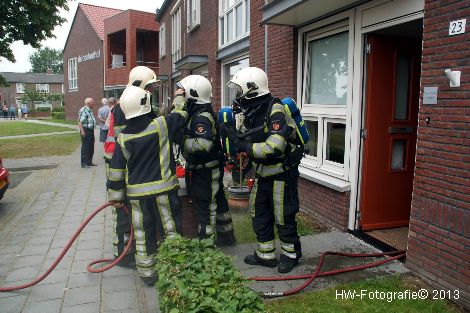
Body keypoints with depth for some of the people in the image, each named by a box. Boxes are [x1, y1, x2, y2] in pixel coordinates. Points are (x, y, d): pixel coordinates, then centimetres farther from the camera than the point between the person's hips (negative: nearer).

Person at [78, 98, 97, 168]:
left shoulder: (90, 110, 17)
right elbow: (80, 122, -20)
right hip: (86, 131, -10)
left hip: (91, 131, 10)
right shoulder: (83, 110, -13)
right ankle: (84, 163, 0)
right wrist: (82, 131, -26)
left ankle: (89, 162, 22)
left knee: (91, 147, 13)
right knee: (85, 147, -5)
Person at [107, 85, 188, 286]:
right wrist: (180, 97, 27)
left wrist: (115, 195, 14)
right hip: (163, 190, -3)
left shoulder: (123, 137, -1)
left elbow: (116, 170, 3)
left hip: (137, 193, 3)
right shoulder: (161, 125, -12)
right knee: (171, 231, 9)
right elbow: (180, 115, 7)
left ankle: (147, 273, 25)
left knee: (143, 235, 13)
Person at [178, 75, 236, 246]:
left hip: (205, 172, -10)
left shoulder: (201, 117, -22)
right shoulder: (201, 112, 11)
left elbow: (203, 144, -34)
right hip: (212, 169, 10)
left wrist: (183, 142, -22)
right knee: (218, 201, 20)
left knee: (205, 207, 2)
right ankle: (226, 235, 35)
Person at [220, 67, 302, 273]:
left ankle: (291, 254, 28)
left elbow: (274, 147, -33)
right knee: (259, 215, 15)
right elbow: (247, 140, 11)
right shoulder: (250, 113, 4)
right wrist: (231, 135, -8)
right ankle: (266, 255, 31)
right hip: (263, 173, 9)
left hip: (282, 173, -8)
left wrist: (244, 146, -28)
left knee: (283, 217, 5)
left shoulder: (275, 111, -23)